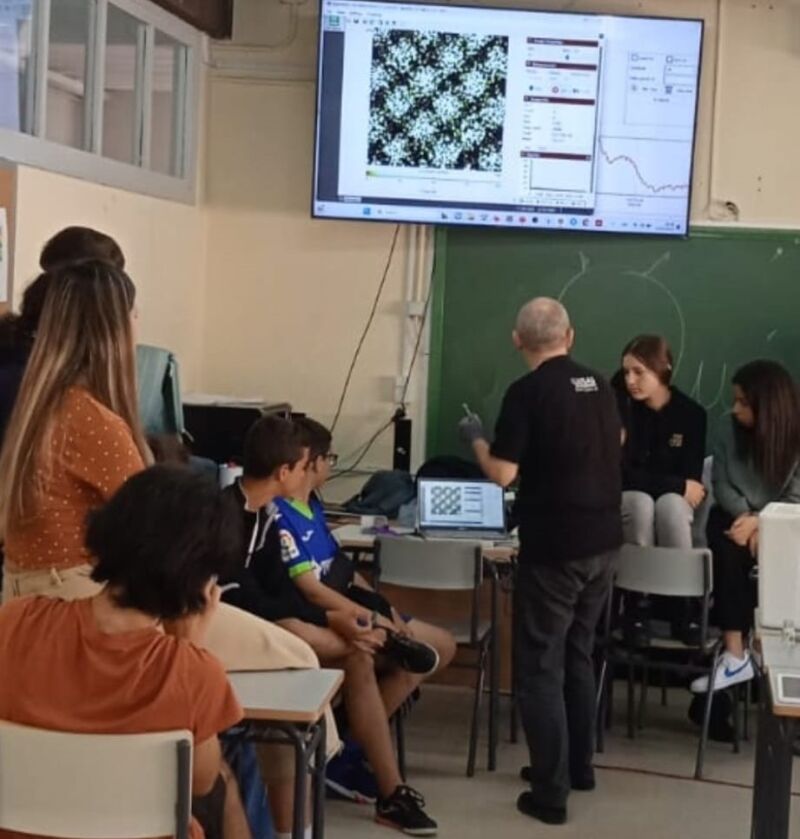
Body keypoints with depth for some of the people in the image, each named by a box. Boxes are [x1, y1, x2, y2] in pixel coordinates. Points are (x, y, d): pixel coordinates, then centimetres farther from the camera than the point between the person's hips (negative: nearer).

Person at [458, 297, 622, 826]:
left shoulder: (527, 392, -14)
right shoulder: (599, 385, 7)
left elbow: (503, 475, -16)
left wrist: (477, 438, 1)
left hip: (554, 547, -7)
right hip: (603, 540, 7)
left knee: (540, 666, 1)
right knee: (578, 655, 21)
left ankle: (551, 793, 2)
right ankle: (579, 766, 32)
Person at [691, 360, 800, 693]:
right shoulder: (730, 427, -6)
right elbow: (721, 483, -1)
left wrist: (759, 521, -26)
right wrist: (743, 514, -18)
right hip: (736, 515, 2)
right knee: (728, 550, -31)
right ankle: (735, 655, -33)